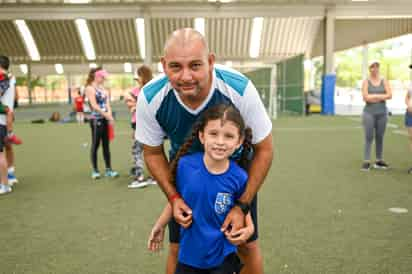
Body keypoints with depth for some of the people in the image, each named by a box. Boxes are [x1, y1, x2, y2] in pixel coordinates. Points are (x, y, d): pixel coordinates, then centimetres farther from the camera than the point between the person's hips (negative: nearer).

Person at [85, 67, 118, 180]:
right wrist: (106, 115, -18)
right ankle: (95, 170, 8)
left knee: (106, 144, 8)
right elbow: (94, 105, -14)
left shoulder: (103, 88, 15)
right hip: (96, 119, -6)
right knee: (95, 144, 0)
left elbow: (107, 103, 7)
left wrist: (110, 116, -9)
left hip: (105, 119, 6)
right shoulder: (90, 88, -5)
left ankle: (108, 169, 13)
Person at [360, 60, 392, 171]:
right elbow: (365, 97, -13)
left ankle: (379, 161, 15)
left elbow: (389, 95, -7)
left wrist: (373, 96, -13)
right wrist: (381, 96, -7)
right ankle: (366, 162, -6)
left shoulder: (384, 81, 8)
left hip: (382, 113, 3)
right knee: (369, 137, -6)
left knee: (380, 137, 8)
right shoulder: (366, 81, 1)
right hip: (369, 112, -3)